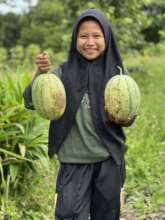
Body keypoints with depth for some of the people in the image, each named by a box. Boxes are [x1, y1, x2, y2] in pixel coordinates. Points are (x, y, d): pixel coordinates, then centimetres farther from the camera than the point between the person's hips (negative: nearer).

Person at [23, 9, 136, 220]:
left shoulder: (117, 74, -2)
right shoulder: (64, 72, -4)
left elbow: (130, 117, 2)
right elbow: (31, 102, -12)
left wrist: (121, 117, -21)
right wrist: (40, 73, -29)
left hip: (109, 161, 1)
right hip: (73, 161, -1)